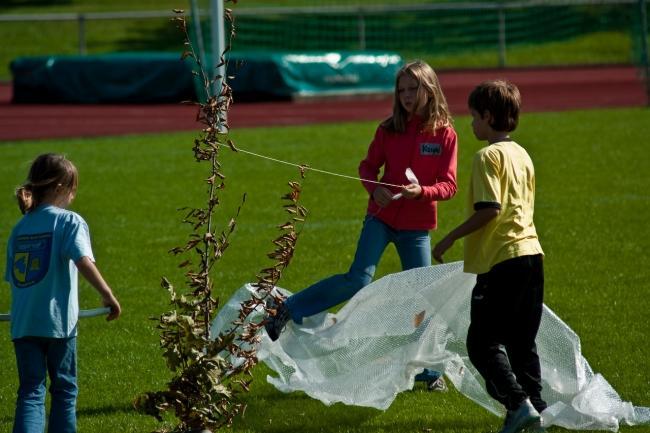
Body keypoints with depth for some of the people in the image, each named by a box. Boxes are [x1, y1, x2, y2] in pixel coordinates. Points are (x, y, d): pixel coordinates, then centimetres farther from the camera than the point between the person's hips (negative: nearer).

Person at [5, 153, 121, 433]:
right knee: (64, 388, 12)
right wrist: (107, 295, -16)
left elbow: (12, 277, 16)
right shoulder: (69, 222, -6)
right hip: (57, 321, -4)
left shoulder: (20, 227, 11)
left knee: (30, 390, 4)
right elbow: (83, 261, -22)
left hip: (22, 323, 4)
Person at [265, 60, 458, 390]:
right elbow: (368, 166, 9)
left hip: (417, 226, 0)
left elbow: (449, 185, -7)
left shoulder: (444, 134, -5)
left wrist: (421, 191, -26)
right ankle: (286, 311, -4)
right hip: (381, 217, 0)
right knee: (358, 279, -16)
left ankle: (427, 370, 17)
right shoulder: (389, 129, -1)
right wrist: (375, 188, -13)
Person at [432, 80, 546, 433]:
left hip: (501, 259, -8)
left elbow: (489, 208, -19)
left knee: (482, 342, -3)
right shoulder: (522, 155, 15)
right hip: (531, 254, 8)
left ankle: (518, 403, -15)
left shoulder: (488, 156, -10)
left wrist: (450, 239, -11)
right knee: (522, 343, 15)